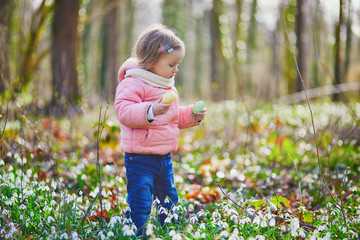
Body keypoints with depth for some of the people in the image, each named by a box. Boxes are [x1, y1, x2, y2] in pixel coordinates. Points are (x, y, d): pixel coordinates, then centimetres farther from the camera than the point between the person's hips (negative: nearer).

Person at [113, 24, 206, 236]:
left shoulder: (168, 86, 16)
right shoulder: (133, 83, -14)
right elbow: (123, 111, -27)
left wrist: (192, 115, 9)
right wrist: (151, 111, -38)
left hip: (164, 157, 9)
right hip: (140, 158, -9)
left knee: (169, 201, 18)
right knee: (140, 205, -7)